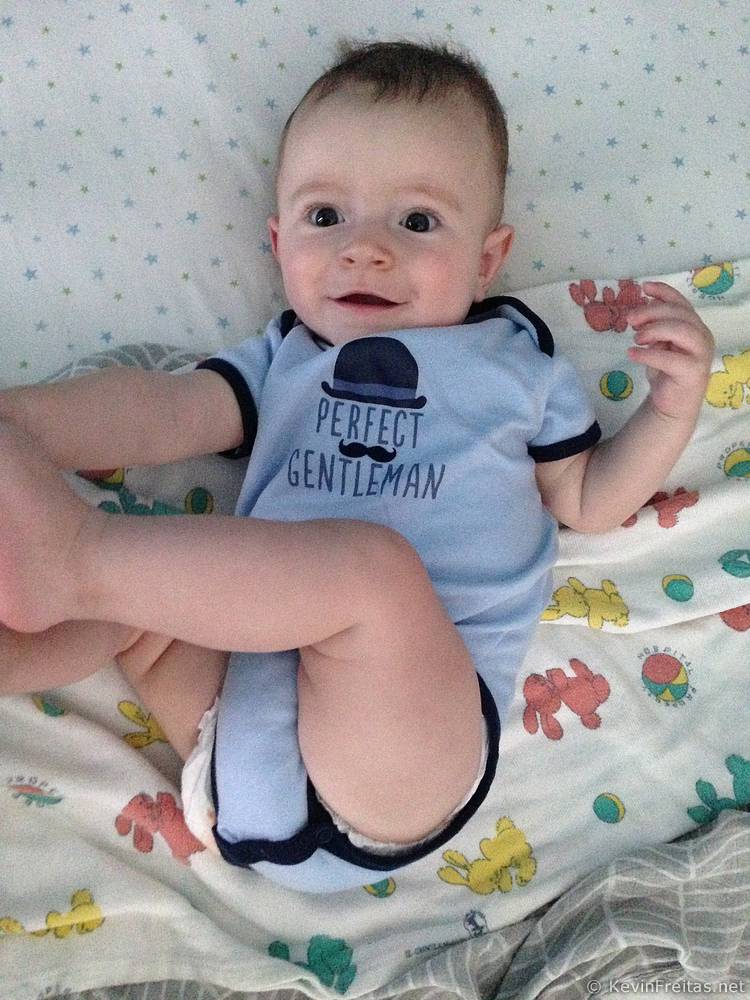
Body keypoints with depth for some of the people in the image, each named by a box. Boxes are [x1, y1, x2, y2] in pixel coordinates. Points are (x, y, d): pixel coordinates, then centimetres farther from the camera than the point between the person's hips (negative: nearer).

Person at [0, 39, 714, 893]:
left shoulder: (516, 360, 13)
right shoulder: (281, 362, 15)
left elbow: (589, 500, 18)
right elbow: (161, 411, 1)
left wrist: (674, 404, 4)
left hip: (403, 750, -3)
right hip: (244, 713, 4)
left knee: (372, 562, -31)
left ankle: (72, 558, -26)